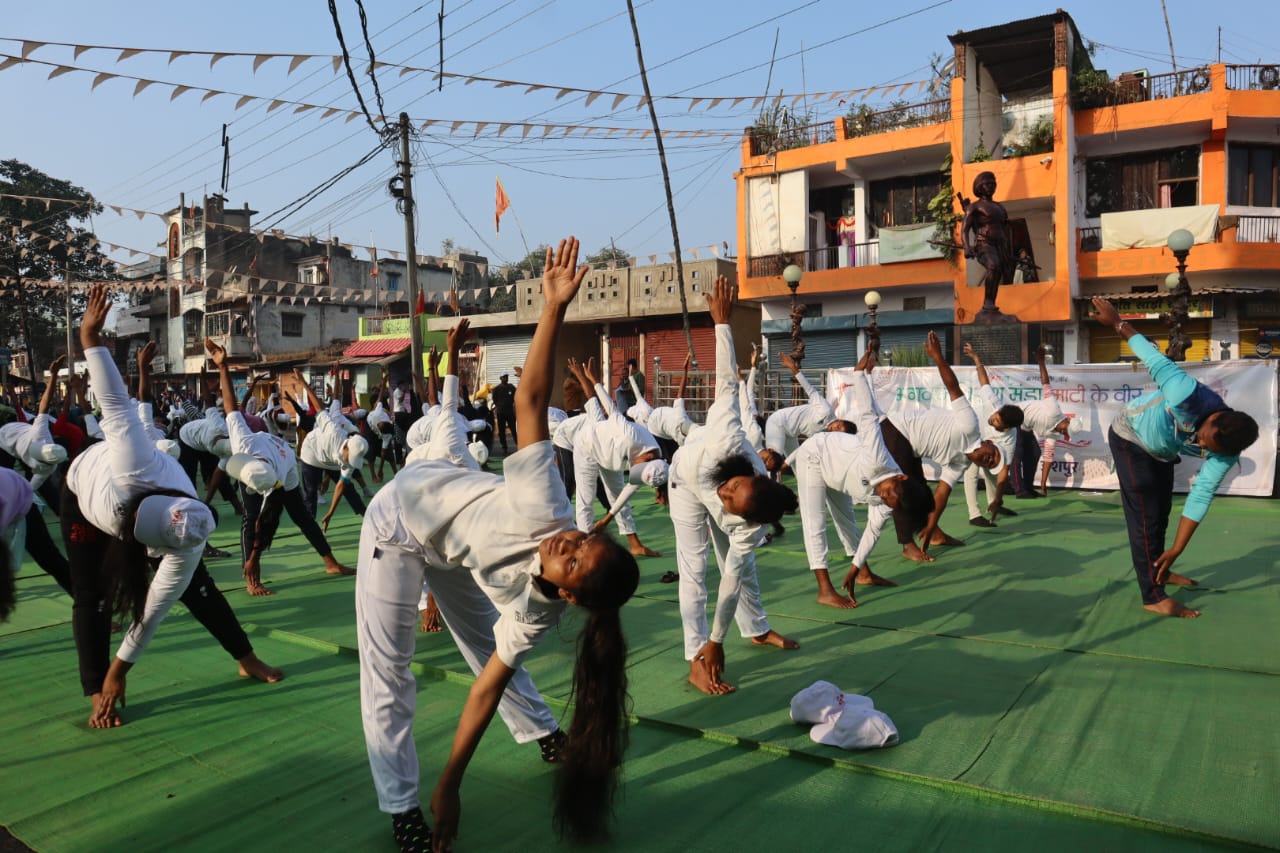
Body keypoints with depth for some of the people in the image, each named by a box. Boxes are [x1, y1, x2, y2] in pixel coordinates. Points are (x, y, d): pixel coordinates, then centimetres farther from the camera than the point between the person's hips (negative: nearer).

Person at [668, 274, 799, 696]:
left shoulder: (749, 521, -40)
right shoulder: (727, 440, -50)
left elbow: (733, 580, -30)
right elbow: (728, 382, -38)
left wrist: (718, 641, -23)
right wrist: (722, 321, -33)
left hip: (709, 476, 1)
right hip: (689, 477, -1)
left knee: (741, 564, 14)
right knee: (694, 568, -7)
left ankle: (757, 629, 41)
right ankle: (695, 662, -5)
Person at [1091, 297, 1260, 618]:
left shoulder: (1226, 454, -26)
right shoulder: (1192, 398, -43)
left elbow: (1201, 496, -26)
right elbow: (1158, 362, -32)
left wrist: (1177, 549, -27)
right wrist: (1118, 323, -21)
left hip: (1161, 451, 6)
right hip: (1130, 438, -6)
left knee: (1161, 511, 20)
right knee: (1145, 515, -8)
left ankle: (1159, 571, 42)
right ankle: (1153, 596, -6)